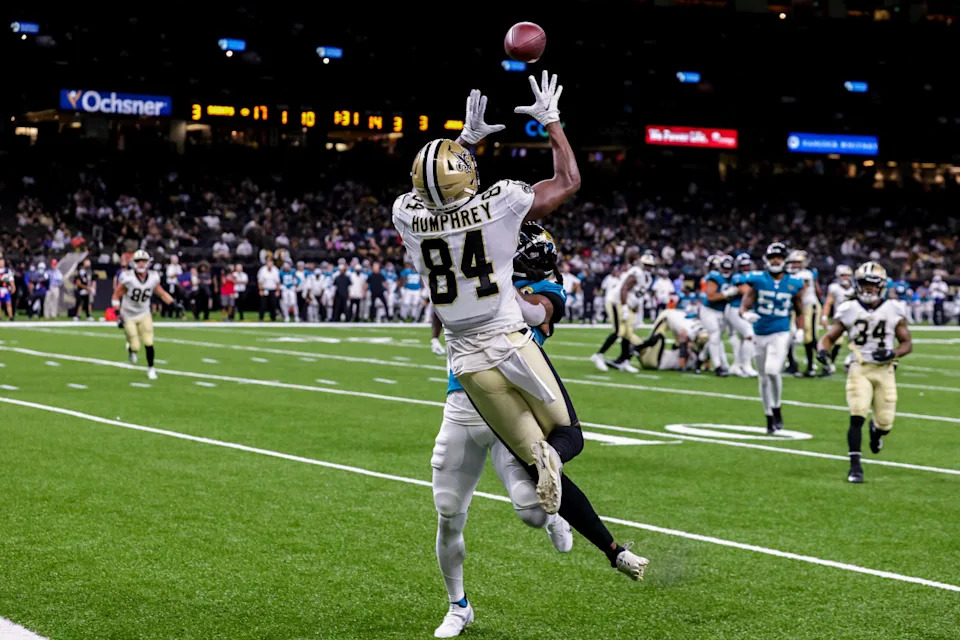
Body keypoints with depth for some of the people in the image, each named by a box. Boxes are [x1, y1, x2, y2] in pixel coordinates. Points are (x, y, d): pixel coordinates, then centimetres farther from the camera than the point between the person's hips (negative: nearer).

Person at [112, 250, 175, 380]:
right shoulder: (128, 278, -20)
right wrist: (118, 314, -17)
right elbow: (116, 295, -12)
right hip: (128, 316, -3)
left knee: (149, 343, -7)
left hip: (144, 315, 3)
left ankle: (150, 368, 11)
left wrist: (173, 303, -4)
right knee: (135, 346, -4)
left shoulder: (153, 278, -8)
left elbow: (161, 293, 7)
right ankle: (130, 348, 34)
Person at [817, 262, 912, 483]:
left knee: (885, 424, 2)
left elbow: (907, 343, 5)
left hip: (884, 370, 1)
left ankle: (876, 429, 42)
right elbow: (829, 337, 3)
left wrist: (893, 353, -15)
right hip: (859, 369, -1)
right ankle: (855, 466, -7)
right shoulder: (849, 310, -2)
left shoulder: (893, 310, -1)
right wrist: (822, 349, -20)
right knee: (857, 417, -17)